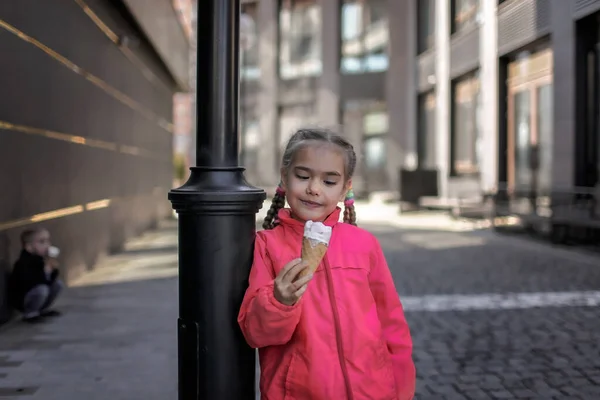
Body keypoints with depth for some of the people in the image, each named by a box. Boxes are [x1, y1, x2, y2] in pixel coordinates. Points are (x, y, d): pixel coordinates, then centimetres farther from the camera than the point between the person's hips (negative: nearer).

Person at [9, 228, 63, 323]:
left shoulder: (42, 259, -2)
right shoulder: (24, 263, -26)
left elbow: (50, 280, 1)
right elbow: (31, 283, -35)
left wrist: (53, 270, -18)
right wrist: (46, 270, -33)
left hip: (34, 293, 8)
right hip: (20, 300, -8)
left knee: (57, 283, 2)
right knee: (42, 289, -32)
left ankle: (42, 310, 14)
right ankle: (29, 314, -9)